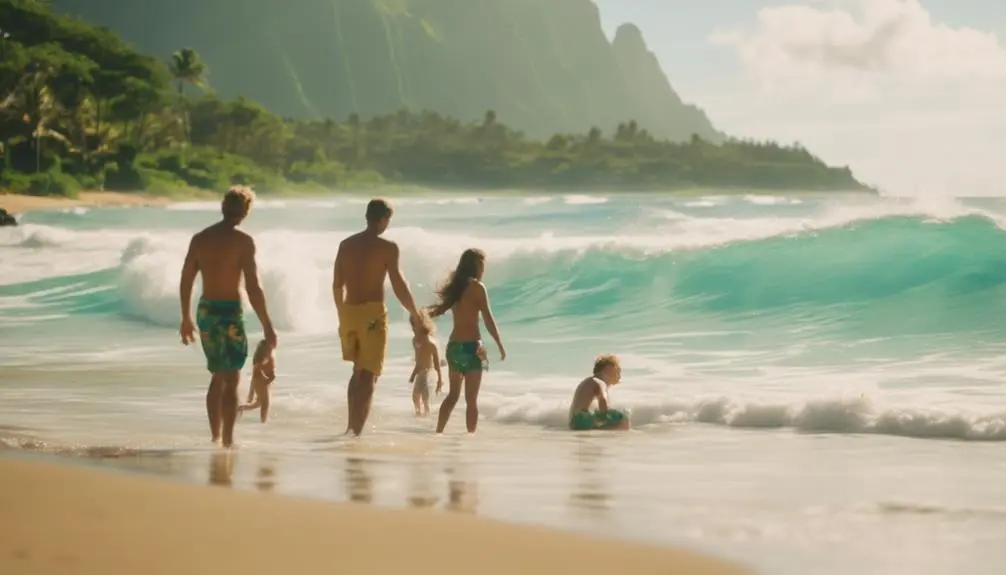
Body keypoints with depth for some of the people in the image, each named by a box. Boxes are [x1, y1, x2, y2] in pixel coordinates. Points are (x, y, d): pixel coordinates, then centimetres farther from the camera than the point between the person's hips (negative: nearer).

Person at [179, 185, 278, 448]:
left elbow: (186, 281, 10)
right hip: (230, 313, -6)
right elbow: (253, 287, -15)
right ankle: (228, 439, -7)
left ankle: (215, 436, 23)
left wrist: (186, 318, 21)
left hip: (205, 311, 6)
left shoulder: (199, 239, 5)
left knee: (218, 377, 19)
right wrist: (267, 326, -11)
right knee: (231, 379, -1)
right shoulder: (243, 241, -11)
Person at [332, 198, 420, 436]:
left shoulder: (346, 245, 10)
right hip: (372, 313, -6)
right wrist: (415, 314, 4)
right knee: (368, 376, -3)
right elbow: (398, 285, -9)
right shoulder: (387, 247, -7)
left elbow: (337, 285, 14)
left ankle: (351, 426, 21)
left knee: (358, 371, 22)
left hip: (349, 312, 6)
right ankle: (357, 431, -11)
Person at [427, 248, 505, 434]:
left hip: (453, 345, 7)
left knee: (453, 394, 17)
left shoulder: (456, 286, 11)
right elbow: (488, 319, -11)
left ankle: (438, 434, 16)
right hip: (471, 346, -7)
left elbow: (439, 309, 15)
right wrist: (500, 345, -6)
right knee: (471, 398, -4)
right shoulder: (477, 286, -8)